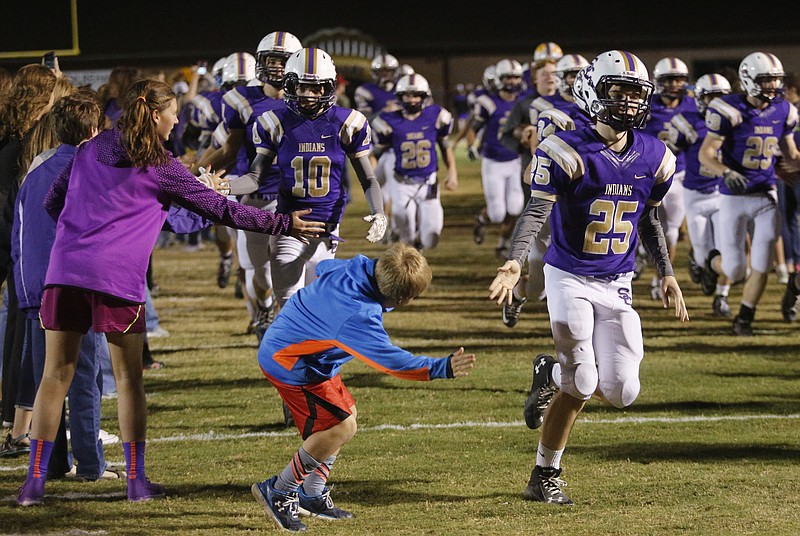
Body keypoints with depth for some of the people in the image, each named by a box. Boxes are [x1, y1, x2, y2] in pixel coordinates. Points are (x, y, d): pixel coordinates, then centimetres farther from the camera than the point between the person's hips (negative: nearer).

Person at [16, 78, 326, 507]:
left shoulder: (89, 151, 17)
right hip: (117, 278, -4)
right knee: (128, 378, 8)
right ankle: (136, 480, 11)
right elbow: (222, 210, 6)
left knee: (56, 375, 6)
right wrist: (284, 224, 14)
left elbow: (52, 203, 22)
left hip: (65, 270, 4)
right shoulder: (160, 167, 3)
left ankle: (34, 480, 3)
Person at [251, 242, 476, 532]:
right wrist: (441, 368, -37)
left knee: (347, 411, 17)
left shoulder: (357, 267, -8)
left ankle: (311, 495, 25)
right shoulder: (360, 318, -33)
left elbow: (323, 267, 14)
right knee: (341, 427, -12)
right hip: (291, 365, -10)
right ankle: (278, 491, 2)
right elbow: (391, 360, -34)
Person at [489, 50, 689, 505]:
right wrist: (515, 263, -36)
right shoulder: (569, 152, -15)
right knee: (582, 388, -10)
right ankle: (545, 476, 16)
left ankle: (554, 374, 29)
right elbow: (536, 212, -21)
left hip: (617, 286, 5)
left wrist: (667, 274, 14)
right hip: (570, 280, -5)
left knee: (621, 392, -3)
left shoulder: (654, 157, 2)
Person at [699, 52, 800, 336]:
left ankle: (744, 319, 19)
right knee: (735, 271, 2)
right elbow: (706, 154, -14)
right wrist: (726, 173, -33)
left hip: (766, 197, 4)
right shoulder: (730, 111, -16)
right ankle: (714, 262, 38)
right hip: (735, 197, -4)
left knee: (761, 266, 0)